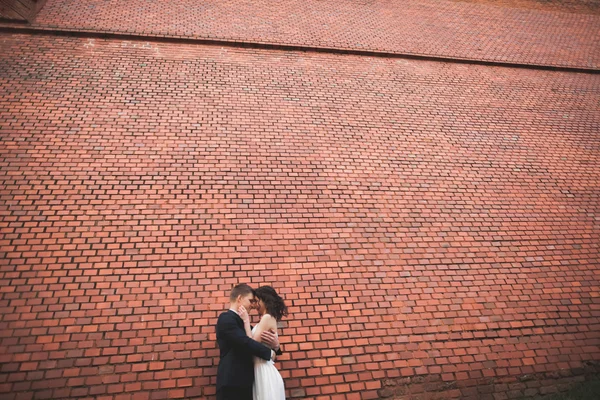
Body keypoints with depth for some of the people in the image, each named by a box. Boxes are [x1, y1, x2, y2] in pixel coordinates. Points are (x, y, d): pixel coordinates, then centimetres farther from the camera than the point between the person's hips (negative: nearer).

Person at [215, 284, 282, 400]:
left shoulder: (241, 321, 19)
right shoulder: (226, 318, -11)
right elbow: (245, 342, -22)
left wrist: (275, 346, -5)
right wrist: (270, 353, -9)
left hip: (243, 382, 9)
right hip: (232, 382, -9)